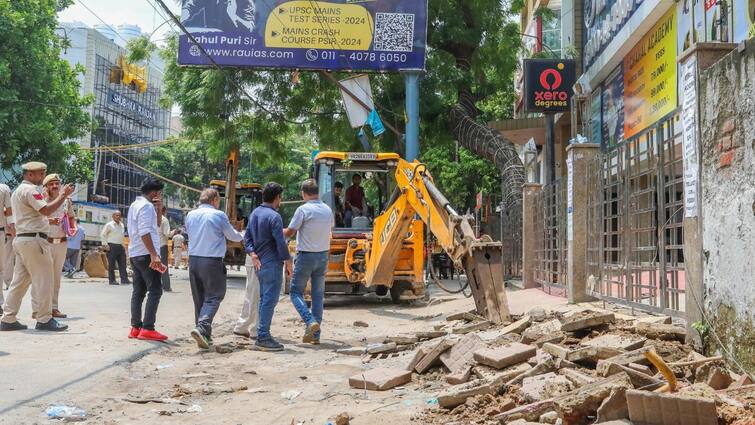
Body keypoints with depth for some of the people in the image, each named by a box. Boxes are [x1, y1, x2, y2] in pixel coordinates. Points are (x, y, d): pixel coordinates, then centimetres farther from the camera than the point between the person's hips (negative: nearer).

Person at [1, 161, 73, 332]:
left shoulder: (17, 191, 23)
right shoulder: (30, 190, -10)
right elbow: (47, 210, -21)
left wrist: (49, 220, 19)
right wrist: (63, 195, -15)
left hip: (21, 238, 10)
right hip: (33, 239, -10)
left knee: (20, 280, 10)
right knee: (43, 280, -6)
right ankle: (44, 319, -4)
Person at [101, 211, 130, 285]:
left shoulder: (121, 225, 15)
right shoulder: (109, 225, -4)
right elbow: (102, 235, -3)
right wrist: (105, 245, -9)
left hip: (120, 246, 6)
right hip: (112, 246, -6)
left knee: (123, 263, -1)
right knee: (111, 264, -2)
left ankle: (124, 279, -4)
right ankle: (112, 280, 3)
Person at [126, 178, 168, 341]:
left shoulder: (134, 205, 18)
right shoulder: (147, 206, -12)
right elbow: (145, 232, -21)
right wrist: (154, 255, -26)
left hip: (134, 254, 10)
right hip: (146, 254, -10)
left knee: (138, 291, 9)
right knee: (155, 290, -8)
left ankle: (135, 327, 8)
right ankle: (148, 328, -12)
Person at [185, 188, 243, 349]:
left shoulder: (190, 215, 6)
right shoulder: (219, 215, -7)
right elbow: (233, 236, 6)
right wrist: (243, 236, 28)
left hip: (193, 260, 5)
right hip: (212, 261, -5)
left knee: (199, 298, 12)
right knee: (213, 297, 0)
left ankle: (204, 335, 15)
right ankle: (202, 328, -20)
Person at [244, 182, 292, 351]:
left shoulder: (254, 213, 11)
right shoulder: (274, 216, -16)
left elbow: (247, 237, 11)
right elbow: (280, 242, -17)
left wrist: (252, 254, -1)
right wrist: (288, 261, -7)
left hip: (259, 263, 9)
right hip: (272, 263, -9)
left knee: (264, 299, 15)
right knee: (270, 300, -5)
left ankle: (262, 335, 21)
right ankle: (263, 337, -4)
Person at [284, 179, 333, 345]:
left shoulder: (303, 210, -14)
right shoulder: (328, 210, 5)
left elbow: (289, 233, -11)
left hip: (306, 256, -6)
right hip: (323, 255, 6)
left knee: (296, 292, 5)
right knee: (318, 295, 10)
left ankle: (310, 321, -16)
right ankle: (315, 334, 11)